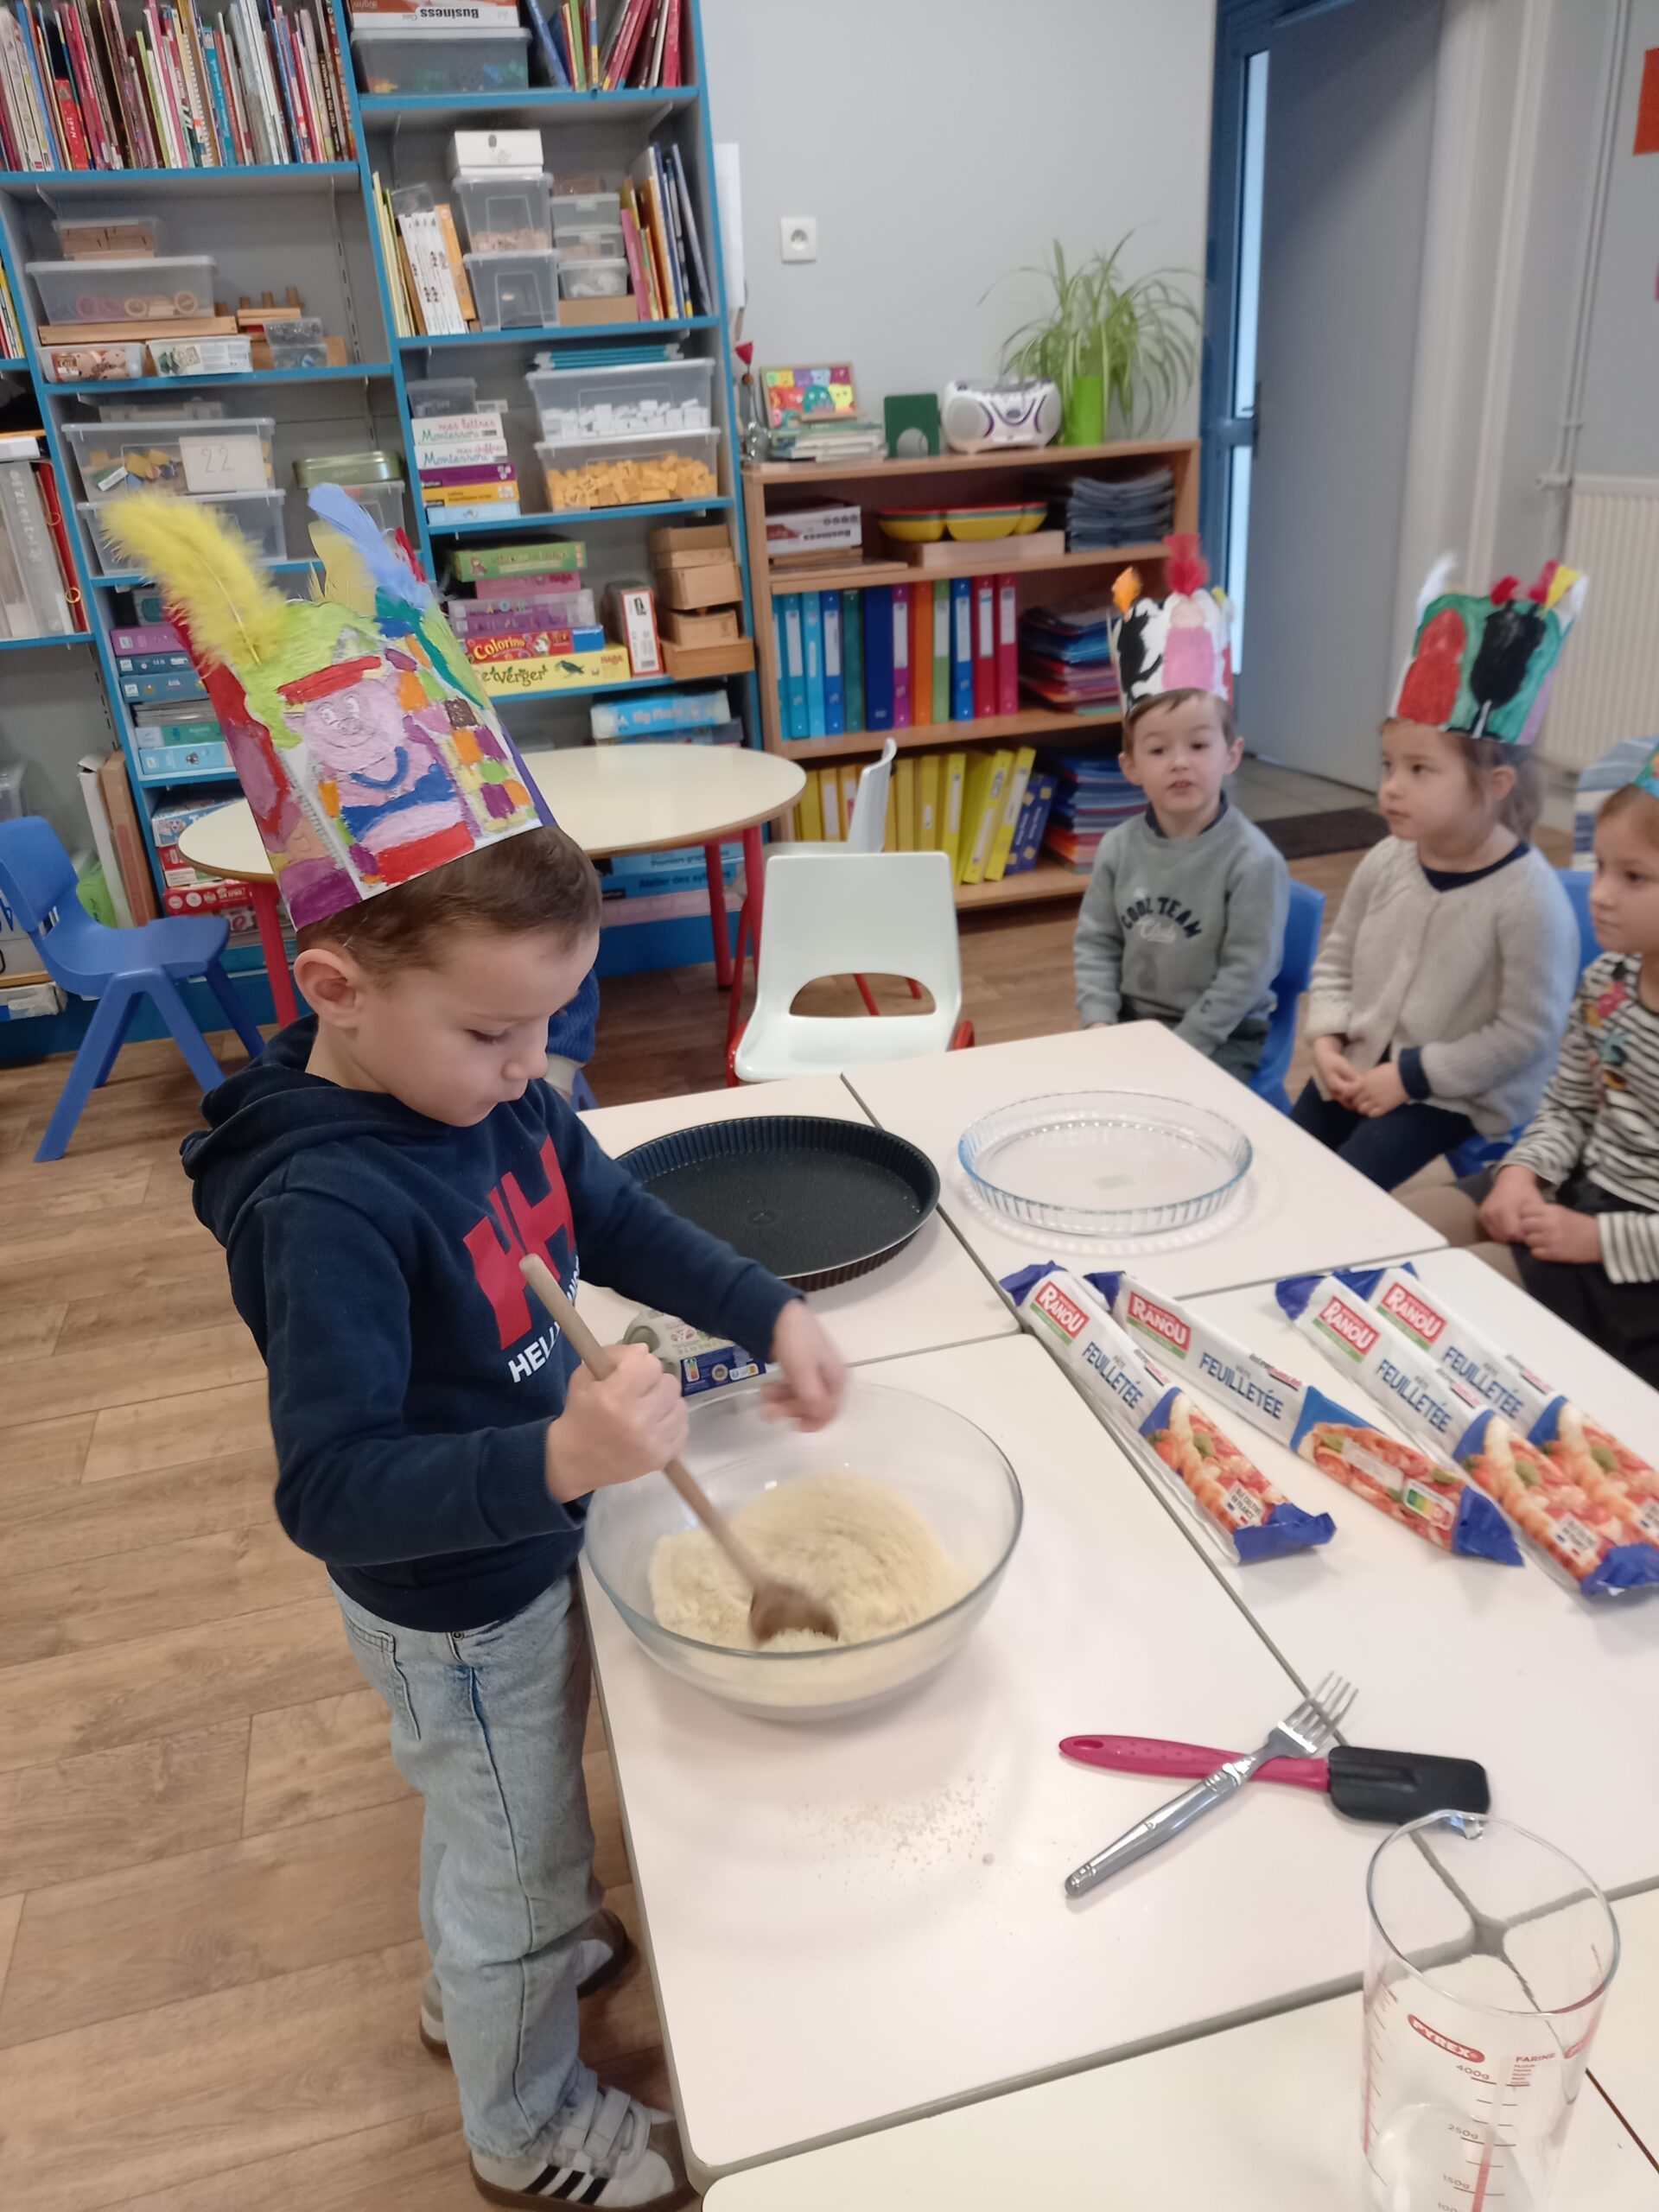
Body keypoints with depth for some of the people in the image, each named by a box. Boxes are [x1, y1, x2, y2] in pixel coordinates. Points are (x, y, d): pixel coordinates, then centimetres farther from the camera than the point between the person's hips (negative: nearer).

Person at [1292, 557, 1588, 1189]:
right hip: (1358, 1066, 6)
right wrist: (1327, 1041, -6)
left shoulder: (1528, 897, -21)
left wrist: (1412, 1075, -18)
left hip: (1453, 1092, -6)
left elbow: (1527, 1032, -18)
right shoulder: (1386, 861, -3)